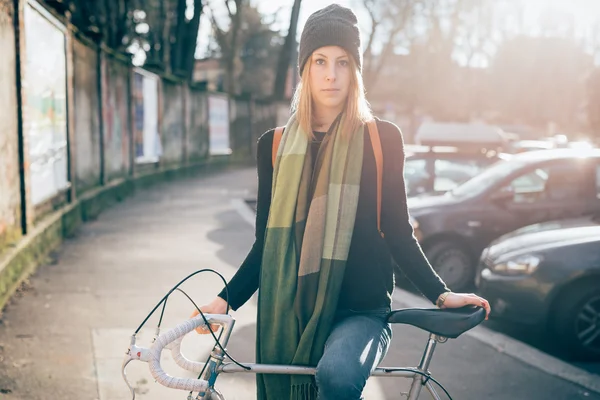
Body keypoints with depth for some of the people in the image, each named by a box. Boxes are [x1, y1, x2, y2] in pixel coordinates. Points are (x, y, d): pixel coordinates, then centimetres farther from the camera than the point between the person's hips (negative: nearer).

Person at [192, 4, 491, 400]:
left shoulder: (382, 138, 0)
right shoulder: (276, 145, 7)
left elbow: (398, 232, 4)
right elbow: (267, 241, 11)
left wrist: (440, 293, -6)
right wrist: (226, 300, 3)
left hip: (361, 310, -3)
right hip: (290, 313, 4)